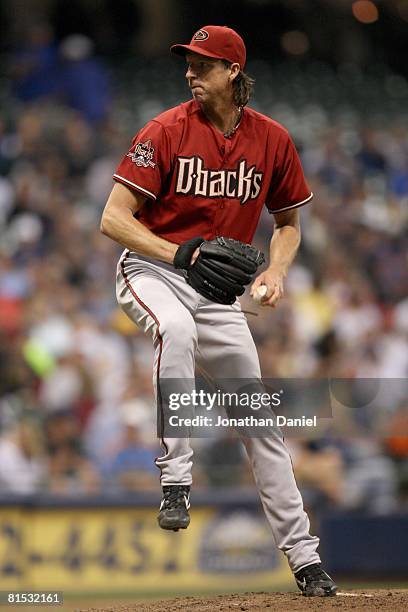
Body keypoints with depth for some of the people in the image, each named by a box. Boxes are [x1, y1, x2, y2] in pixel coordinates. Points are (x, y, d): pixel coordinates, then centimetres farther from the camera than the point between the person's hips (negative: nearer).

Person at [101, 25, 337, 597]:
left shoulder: (272, 139, -1)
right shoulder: (165, 131, -12)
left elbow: (288, 222, 14)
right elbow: (114, 219, -16)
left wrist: (276, 272, -6)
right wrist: (178, 253, -29)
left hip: (219, 290, 4)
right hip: (151, 271, -4)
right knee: (176, 329, -40)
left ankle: (303, 554, 13)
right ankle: (175, 480, -36)